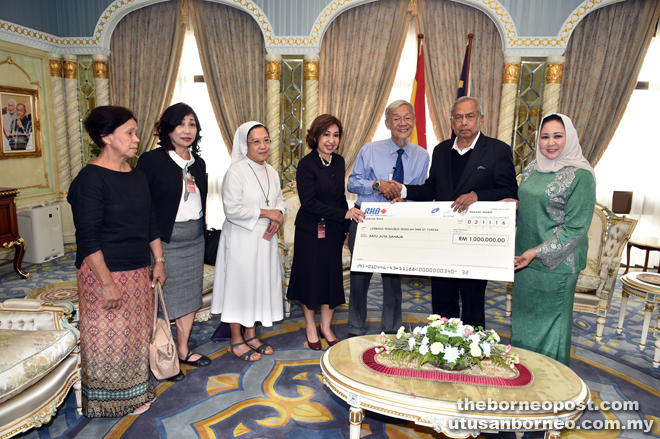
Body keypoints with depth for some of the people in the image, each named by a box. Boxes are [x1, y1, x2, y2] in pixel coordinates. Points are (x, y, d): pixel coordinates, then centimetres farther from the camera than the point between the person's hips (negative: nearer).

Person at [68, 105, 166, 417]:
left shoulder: (137, 176, 8)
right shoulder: (91, 179, -15)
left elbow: (151, 224, 15)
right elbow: (87, 239, -18)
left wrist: (158, 261, 13)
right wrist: (107, 283, -19)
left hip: (139, 273, 7)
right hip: (106, 274, -7)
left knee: (136, 334, 18)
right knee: (110, 341, 6)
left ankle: (133, 393, 36)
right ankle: (109, 403, 27)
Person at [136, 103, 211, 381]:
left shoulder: (198, 163, 9)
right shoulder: (151, 160, -10)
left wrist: (201, 233, 15)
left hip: (194, 238, 7)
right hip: (165, 240, -6)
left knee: (189, 294, 14)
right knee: (163, 298, 3)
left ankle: (183, 350, 31)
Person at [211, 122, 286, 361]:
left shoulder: (271, 172, 8)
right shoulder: (235, 172, -15)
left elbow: (280, 200, 15)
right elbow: (232, 209, -21)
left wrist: (278, 215, -7)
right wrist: (266, 213, -18)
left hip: (265, 239, 7)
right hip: (241, 240, -7)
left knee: (261, 284, 14)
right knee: (240, 285, 3)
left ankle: (250, 334, 31)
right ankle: (236, 340, 20)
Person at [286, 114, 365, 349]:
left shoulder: (339, 162, 6)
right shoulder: (306, 164, -13)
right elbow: (309, 202, -18)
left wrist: (347, 225, 8)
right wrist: (344, 214, -21)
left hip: (334, 230, 5)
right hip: (310, 231, -5)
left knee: (333, 277, 9)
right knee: (311, 277, 6)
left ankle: (326, 327, 27)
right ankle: (310, 326, 28)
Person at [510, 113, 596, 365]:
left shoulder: (580, 175, -13)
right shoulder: (533, 169, 9)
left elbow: (576, 227, -16)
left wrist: (537, 252, -21)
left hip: (555, 263, -7)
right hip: (524, 259, 7)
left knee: (549, 321, 7)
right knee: (523, 318, 17)